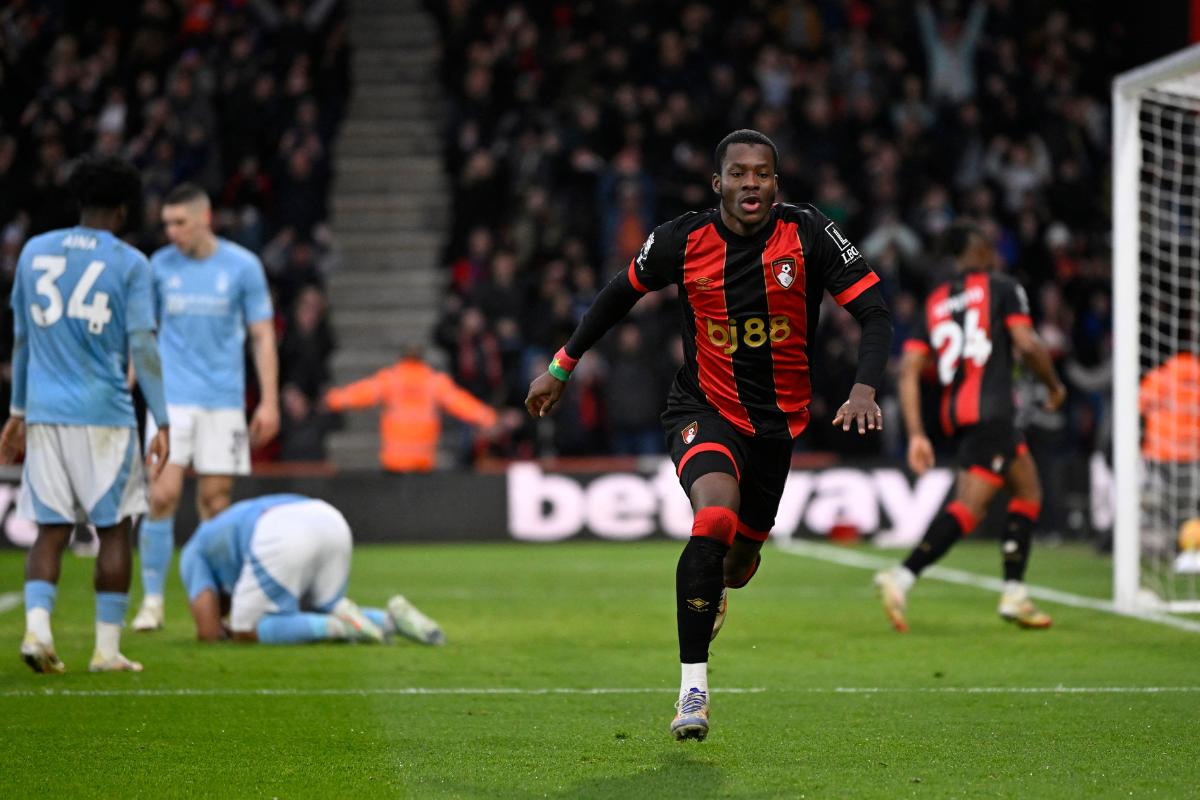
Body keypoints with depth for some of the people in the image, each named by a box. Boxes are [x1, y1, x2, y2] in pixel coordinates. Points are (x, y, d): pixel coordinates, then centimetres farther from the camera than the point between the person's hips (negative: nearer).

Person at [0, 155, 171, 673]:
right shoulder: (129, 264, -3)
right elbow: (142, 347, -8)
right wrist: (163, 423, -5)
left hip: (44, 414, 3)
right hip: (104, 415, -3)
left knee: (50, 531, 7)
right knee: (113, 530, 6)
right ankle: (107, 649, 6)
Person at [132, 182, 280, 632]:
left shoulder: (242, 266, -1)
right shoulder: (160, 266, 5)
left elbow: (263, 337, 3)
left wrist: (269, 401, -3)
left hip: (224, 400, -1)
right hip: (171, 397, 1)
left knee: (215, 499, 1)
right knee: (162, 496, -9)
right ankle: (152, 601, -2)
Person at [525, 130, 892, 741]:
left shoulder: (809, 234, -14)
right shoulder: (683, 240, -12)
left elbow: (874, 313, -13)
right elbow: (620, 294, 7)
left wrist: (865, 389, -30)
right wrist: (562, 367, 12)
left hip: (780, 419, 2)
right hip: (705, 409, -2)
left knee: (738, 563, 14)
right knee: (717, 515, -31)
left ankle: (710, 594, 57)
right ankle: (693, 688, -24)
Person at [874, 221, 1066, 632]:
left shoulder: (934, 302, 20)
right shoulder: (1002, 288, 5)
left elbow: (908, 370, 10)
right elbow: (1027, 344, -8)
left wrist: (916, 434, 7)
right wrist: (1054, 385, 10)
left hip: (954, 413, 7)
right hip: (990, 409, -7)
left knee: (1029, 489, 20)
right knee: (969, 506, -14)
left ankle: (1014, 594, 13)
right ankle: (901, 578, -29)